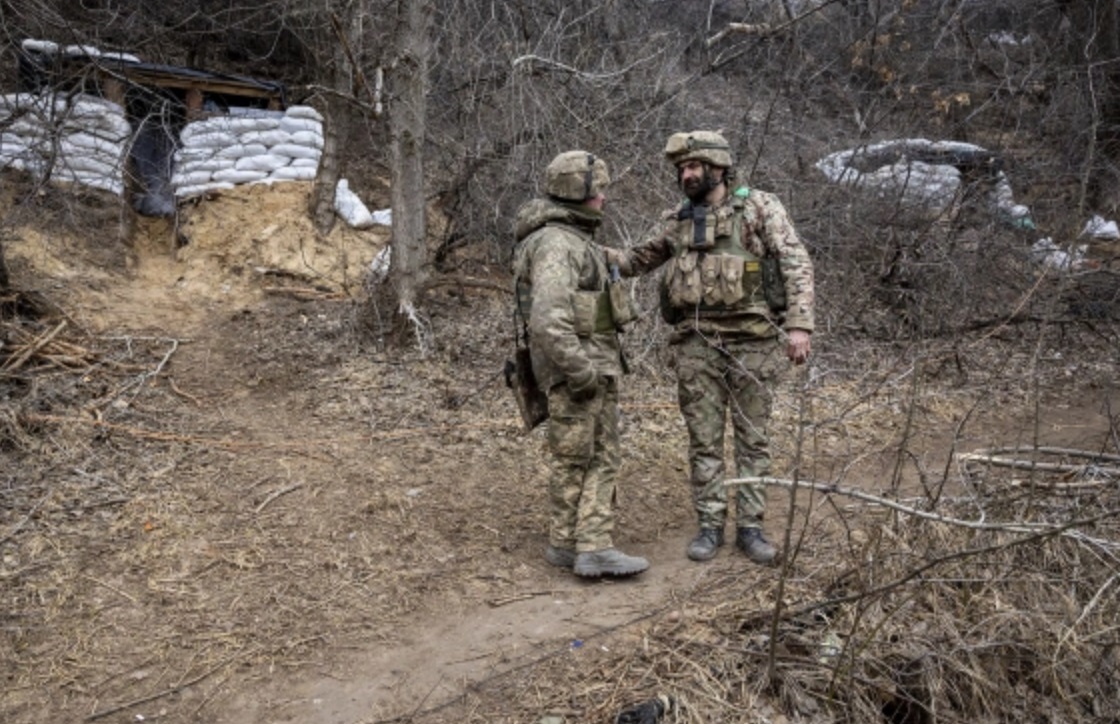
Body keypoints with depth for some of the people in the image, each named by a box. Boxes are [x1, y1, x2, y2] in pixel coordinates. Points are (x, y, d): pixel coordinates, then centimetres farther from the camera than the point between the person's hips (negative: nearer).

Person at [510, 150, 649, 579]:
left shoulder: (576, 239, 17)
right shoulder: (555, 243, -16)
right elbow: (549, 320, -27)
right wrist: (580, 371, -24)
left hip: (599, 367, 10)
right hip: (575, 371, -9)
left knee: (603, 459, 8)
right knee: (572, 460, 2)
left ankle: (594, 547, 11)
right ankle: (565, 544, 14)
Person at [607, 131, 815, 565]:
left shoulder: (759, 207, 0)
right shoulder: (679, 223, 12)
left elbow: (796, 265, -6)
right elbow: (639, 260, 22)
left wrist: (799, 325, -16)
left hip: (753, 340, -3)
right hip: (696, 344, 3)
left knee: (752, 438, 6)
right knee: (704, 439, 6)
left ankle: (750, 527, 16)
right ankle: (710, 526, 17)